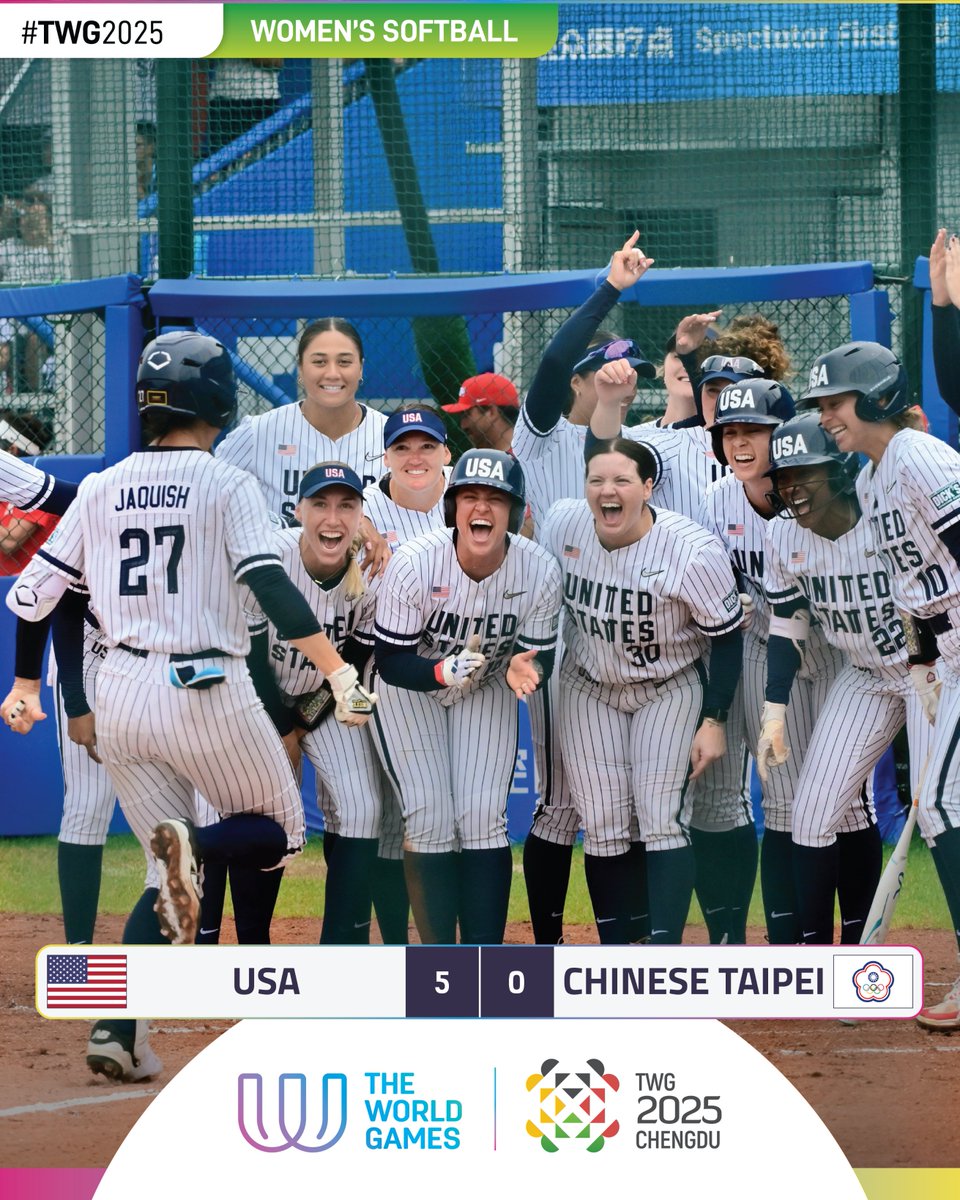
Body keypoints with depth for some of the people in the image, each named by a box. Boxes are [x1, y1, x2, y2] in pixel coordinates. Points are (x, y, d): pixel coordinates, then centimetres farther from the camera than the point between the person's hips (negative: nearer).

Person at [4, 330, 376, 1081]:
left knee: (177, 877, 14)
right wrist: (338, 671, -22)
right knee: (279, 830, 14)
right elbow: (270, 586, -16)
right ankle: (194, 845, -21)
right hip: (206, 690, -5)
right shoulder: (226, 484, -3)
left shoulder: (101, 490, 9)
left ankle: (117, 1031, -5)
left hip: (121, 694, 5)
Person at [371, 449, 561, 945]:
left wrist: (523, 669, -35)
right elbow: (391, 662, -22)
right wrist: (444, 671, -41)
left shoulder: (539, 571, -23)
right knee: (429, 817, -11)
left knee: (483, 816, -10)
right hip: (409, 688, -2)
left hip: (487, 689, 2)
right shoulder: (414, 563, -30)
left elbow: (540, 655, -11)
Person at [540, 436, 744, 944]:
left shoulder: (693, 552, -26)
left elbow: (726, 637, -14)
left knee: (661, 821, -12)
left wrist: (713, 721, -16)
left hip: (671, 692, -3)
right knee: (602, 826, 0)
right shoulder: (562, 524, -14)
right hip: (589, 688, 3)